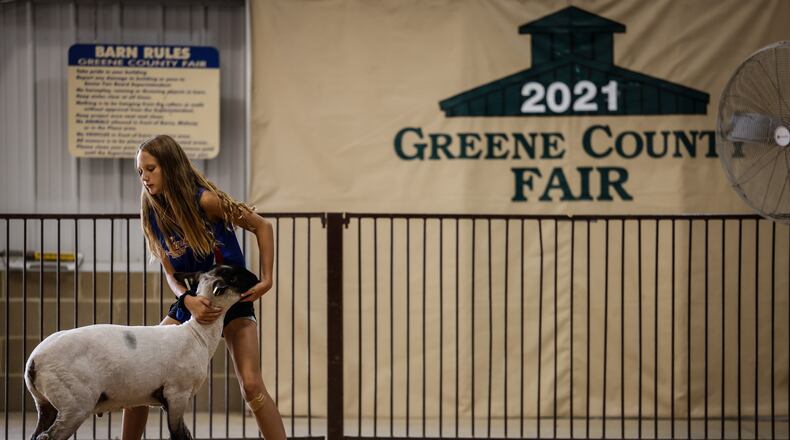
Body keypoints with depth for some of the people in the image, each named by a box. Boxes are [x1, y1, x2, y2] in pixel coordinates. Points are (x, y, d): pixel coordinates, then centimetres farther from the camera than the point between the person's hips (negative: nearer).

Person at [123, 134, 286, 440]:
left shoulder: (205, 201, -21)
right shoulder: (154, 214, -6)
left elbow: (262, 227, -10)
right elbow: (170, 274, -5)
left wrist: (266, 279, -16)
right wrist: (188, 301, -25)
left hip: (233, 299, -5)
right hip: (190, 302, 5)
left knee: (252, 385, -18)